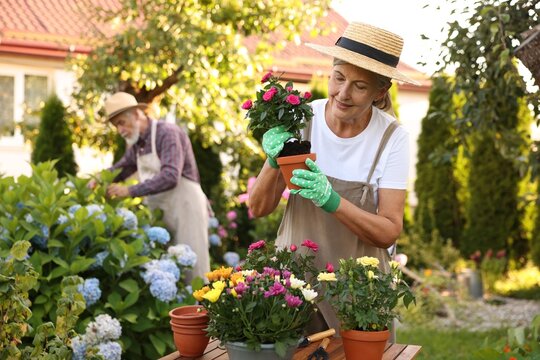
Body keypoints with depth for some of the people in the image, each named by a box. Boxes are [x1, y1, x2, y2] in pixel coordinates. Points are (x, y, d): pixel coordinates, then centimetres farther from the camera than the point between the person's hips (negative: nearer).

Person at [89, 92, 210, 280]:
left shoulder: (167, 133, -15)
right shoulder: (136, 142, 10)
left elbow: (169, 177, -27)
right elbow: (123, 166, 26)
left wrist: (131, 191, -27)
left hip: (185, 206, -8)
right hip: (160, 212, 8)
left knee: (192, 265, -6)